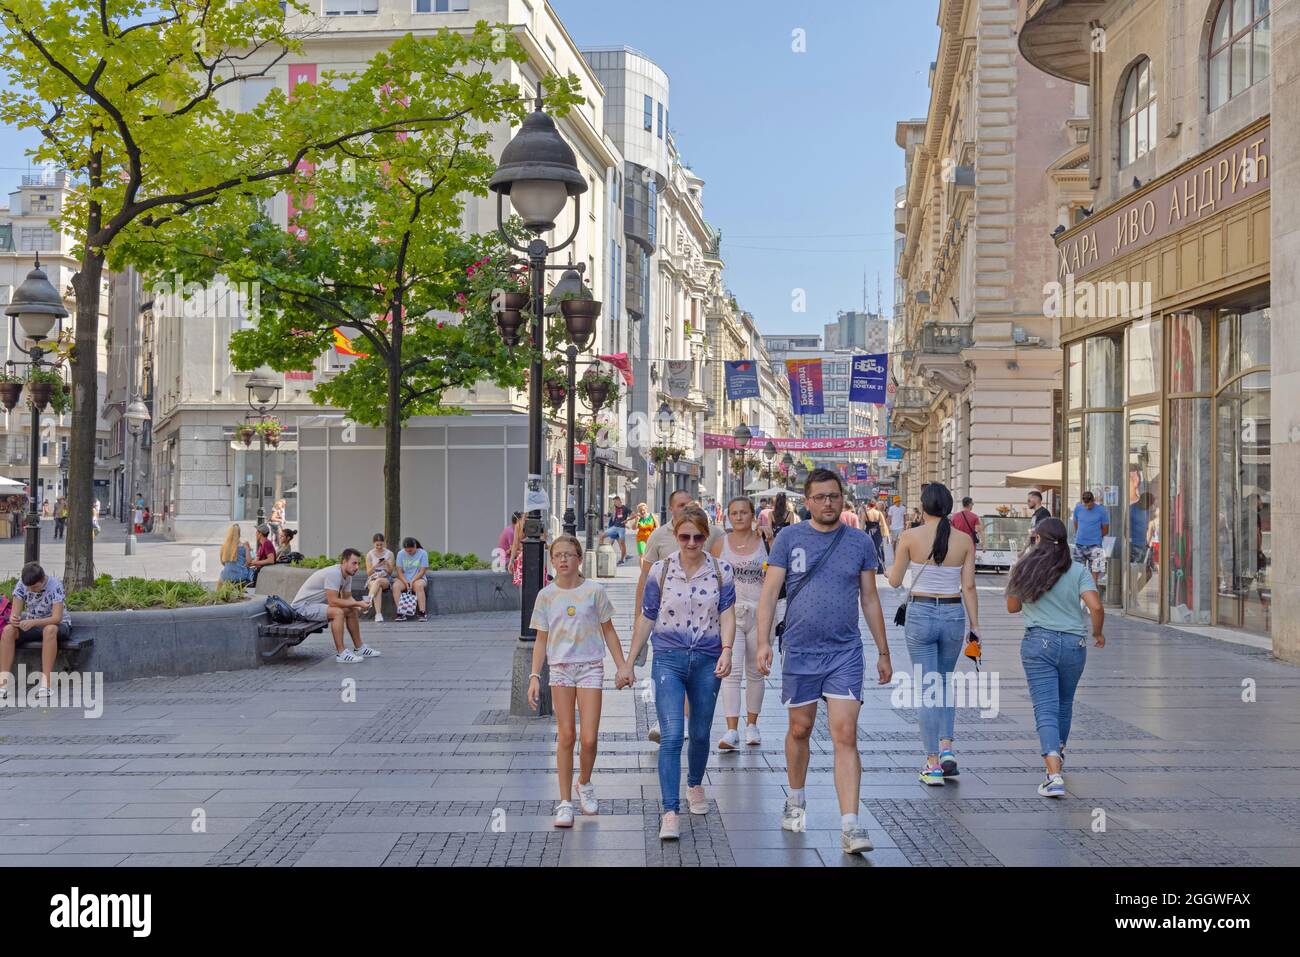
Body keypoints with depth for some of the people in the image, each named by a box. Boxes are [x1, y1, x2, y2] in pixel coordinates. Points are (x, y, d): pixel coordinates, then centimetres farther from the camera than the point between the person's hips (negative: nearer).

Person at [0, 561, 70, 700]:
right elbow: (15, 613, -13)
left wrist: (33, 622, -45)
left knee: (49, 630, -39)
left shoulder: (55, 586, -24)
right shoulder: (21, 585, -11)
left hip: (58, 625, -4)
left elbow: (57, 618, -30)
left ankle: (45, 683, -42)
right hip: (31, 623, 4)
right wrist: (13, 619, -38)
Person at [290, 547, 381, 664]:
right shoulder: (334, 573, -27)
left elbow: (347, 597, 10)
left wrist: (359, 606, -11)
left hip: (318, 604, 10)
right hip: (302, 606, -10)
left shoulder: (347, 575, 3)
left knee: (352, 611, 10)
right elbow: (333, 601, -32)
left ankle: (359, 648, 19)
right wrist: (357, 603, -28)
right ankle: (341, 653, -28)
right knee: (337, 612, -31)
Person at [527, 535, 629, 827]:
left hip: (590, 667, -1)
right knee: (566, 736, 0)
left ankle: (584, 785, 23)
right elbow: (541, 640, 7)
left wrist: (622, 667, 5)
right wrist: (534, 677, 0)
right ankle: (565, 803, 7)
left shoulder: (594, 590, -1)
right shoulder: (546, 595, 2)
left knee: (589, 739, -6)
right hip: (560, 668, 1)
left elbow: (608, 632, 7)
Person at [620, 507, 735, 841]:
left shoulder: (721, 571, 1)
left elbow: (727, 614, -3)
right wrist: (628, 662, 6)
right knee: (672, 735, -13)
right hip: (669, 659, -2)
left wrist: (726, 651, -20)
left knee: (701, 733, 14)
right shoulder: (660, 570, -1)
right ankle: (670, 813, -13)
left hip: (707, 661, 2)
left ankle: (695, 785, 42)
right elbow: (646, 619, 5)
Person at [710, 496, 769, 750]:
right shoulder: (720, 544, 4)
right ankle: (732, 731, -15)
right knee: (731, 671, -12)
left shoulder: (764, 542, 2)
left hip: (759, 613, 1)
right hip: (730, 612, -1)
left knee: (755, 672, 10)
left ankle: (751, 725, 24)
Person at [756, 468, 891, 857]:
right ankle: (796, 802, 37)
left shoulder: (860, 541, 5)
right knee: (800, 729, 14)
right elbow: (770, 592, -1)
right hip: (799, 651, 0)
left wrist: (883, 652, 11)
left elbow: (870, 599, 10)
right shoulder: (790, 538, 1)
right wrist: (763, 642, -11)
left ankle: (850, 827, -11)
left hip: (845, 652, 0)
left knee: (845, 735, -9)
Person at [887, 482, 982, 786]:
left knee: (928, 687, 4)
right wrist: (975, 626, 4)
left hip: (920, 614, -2)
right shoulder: (965, 540, -2)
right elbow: (969, 587, -2)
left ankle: (933, 764, 3)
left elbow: (895, 581, 0)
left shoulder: (910, 537, -8)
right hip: (953, 615, 2)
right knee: (946, 682, 23)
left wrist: (891, 570, 22)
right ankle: (946, 748, 9)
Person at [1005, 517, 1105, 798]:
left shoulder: (1025, 569, 2)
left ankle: (1054, 774, -22)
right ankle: (1058, 752, 45)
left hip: (1038, 642, -2)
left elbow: (1012, 607, 13)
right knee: (1064, 703, 24)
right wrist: (1097, 633, 7)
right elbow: (1096, 607, -11)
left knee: (1046, 709, -6)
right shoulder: (1078, 571, 0)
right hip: (1074, 644, 2)